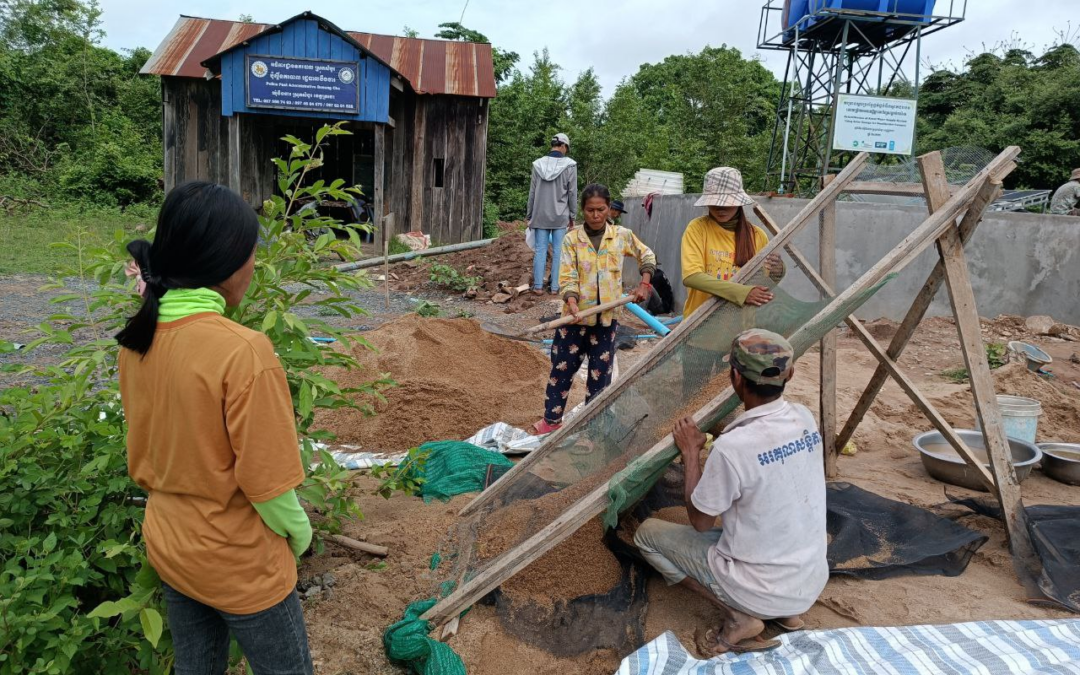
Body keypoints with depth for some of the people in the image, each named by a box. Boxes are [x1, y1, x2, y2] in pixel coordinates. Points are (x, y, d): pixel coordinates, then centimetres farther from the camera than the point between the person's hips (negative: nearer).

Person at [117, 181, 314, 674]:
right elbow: (266, 482, -23)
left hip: (167, 545, 7)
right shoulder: (243, 351, -30)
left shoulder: (136, 339, -8)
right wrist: (299, 532, -3)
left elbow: (142, 450, 5)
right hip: (238, 563, -6)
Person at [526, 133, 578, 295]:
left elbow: (532, 192, 6)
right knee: (558, 251, 3)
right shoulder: (569, 164, -5)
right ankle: (555, 287, 6)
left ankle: (538, 286, 6)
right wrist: (572, 216, 6)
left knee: (540, 250, 5)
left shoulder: (538, 164, 2)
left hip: (540, 214, 2)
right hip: (560, 215, -2)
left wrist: (529, 215, 13)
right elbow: (572, 193, -3)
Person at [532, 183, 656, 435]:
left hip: (606, 318, 1)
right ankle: (551, 420, 19)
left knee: (601, 373, 9)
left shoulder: (622, 235, 0)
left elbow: (647, 256, 17)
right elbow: (567, 277, -11)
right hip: (576, 317, -1)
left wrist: (644, 284, 6)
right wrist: (572, 304, -26)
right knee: (562, 369, 5)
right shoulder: (572, 239, -6)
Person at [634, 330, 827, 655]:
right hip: (813, 582, 7)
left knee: (648, 533, 6)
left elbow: (700, 522, -11)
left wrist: (691, 452, -4)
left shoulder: (732, 446, -28)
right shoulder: (805, 419, -6)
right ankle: (785, 610, 16)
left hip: (763, 593, -7)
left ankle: (739, 617, -2)